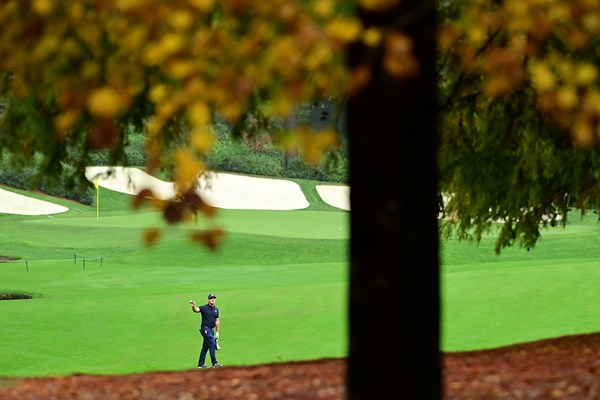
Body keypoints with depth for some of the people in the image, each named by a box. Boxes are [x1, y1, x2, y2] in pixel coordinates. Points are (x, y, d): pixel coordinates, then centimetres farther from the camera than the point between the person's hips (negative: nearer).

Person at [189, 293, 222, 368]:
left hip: (211, 329, 7)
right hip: (205, 328, -7)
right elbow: (196, 310, -27)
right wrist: (193, 306, -50)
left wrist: (217, 332, 14)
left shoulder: (216, 309, 12)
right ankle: (214, 363, -15)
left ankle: (201, 364, 16)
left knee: (205, 346, 11)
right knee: (212, 344, -15)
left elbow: (217, 320, 16)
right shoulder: (204, 308, -8)